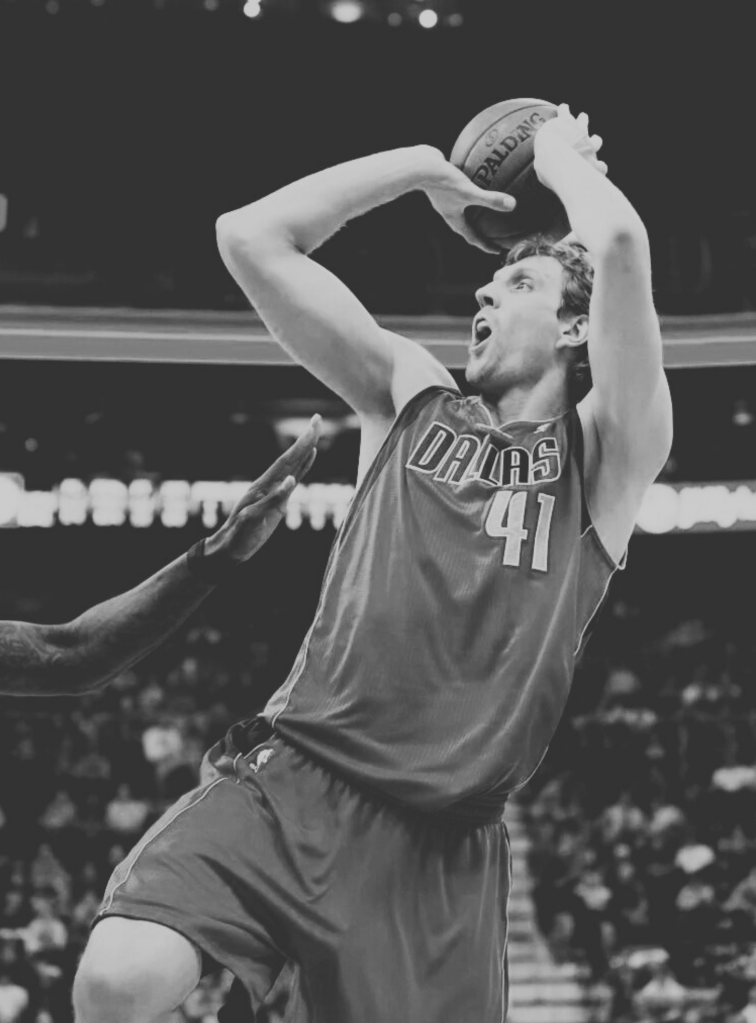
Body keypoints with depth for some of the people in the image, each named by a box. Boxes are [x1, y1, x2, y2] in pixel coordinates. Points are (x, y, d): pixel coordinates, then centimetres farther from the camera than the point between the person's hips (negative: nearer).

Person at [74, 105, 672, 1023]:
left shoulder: (602, 452, 8)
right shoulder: (411, 398, 19)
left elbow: (620, 244, -9)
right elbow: (250, 236, 15)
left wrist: (563, 159, 11)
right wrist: (426, 166, 19)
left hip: (441, 842, -1)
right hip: (289, 777, 2)